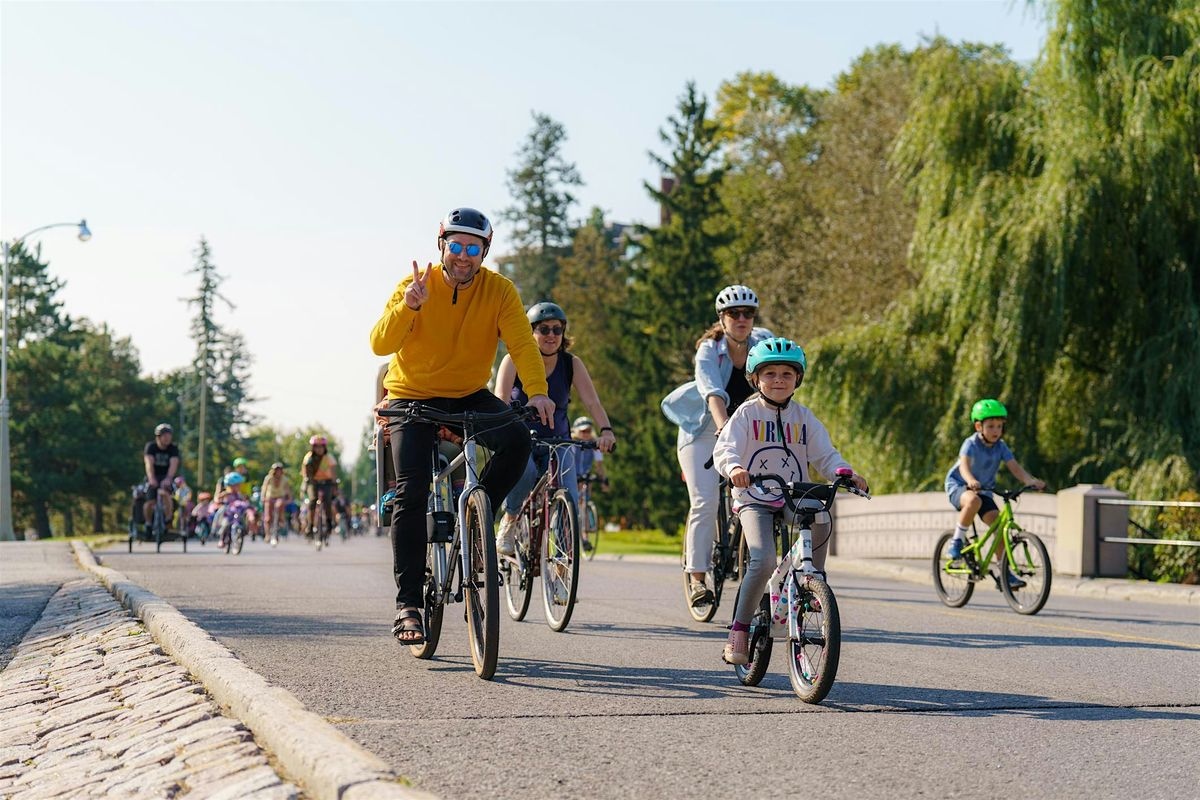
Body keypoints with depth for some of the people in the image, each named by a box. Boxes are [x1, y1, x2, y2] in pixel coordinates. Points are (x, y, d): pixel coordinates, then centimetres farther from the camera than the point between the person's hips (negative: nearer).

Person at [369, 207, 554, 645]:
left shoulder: (499, 291, -8)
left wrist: (537, 391, -37)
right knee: (411, 493, -16)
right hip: (412, 398, -2)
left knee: (517, 439, -27)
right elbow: (380, 344, -22)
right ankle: (408, 603, -11)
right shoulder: (416, 285, -12)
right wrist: (407, 307, -41)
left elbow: (522, 342, -20)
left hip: (470, 397, 2)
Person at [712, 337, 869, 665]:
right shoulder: (747, 413, -2)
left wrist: (845, 472, -19)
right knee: (763, 561, -25)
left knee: (821, 521, -31)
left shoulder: (804, 417, 8)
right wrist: (734, 467, -38)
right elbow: (724, 449, -14)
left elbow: (825, 454, 3)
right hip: (754, 498, -3)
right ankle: (740, 628, -10)